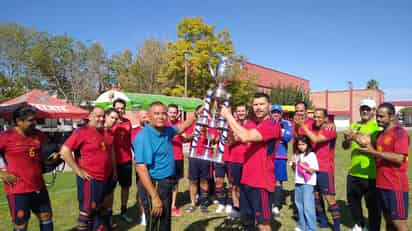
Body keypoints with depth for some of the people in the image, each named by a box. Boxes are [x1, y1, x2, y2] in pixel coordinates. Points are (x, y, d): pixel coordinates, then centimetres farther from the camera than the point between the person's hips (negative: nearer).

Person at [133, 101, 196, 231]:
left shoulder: (166, 130, 3)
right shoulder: (144, 136, -21)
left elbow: (181, 128, 24)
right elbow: (141, 168, -27)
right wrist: (155, 197, -28)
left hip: (166, 183, 8)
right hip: (154, 185, -8)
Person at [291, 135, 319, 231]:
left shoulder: (311, 155, -9)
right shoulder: (296, 155, 9)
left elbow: (313, 170, -12)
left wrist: (303, 165, -20)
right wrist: (293, 164, -4)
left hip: (308, 183, -7)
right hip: (298, 183, 7)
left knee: (308, 207, -7)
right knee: (299, 205, 16)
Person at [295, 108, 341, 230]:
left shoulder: (330, 130, -11)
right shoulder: (312, 128, 6)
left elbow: (315, 139, -25)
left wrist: (303, 126, -24)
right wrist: (297, 126, -13)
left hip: (325, 169, -6)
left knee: (329, 198, -4)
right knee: (316, 195, 14)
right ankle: (323, 220, 30)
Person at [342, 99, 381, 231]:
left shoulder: (377, 127, -8)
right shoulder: (354, 126, 8)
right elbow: (345, 147, 8)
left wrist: (358, 138, -31)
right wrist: (347, 140, -13)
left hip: (370, 174, -6)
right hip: (353, 172, 6)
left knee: (372, 204, 7)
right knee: (352, 200, 20)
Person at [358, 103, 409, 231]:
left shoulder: (400, 133, -11)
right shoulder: (380, 134, 13)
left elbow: (399, 158, -21)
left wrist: (374, 152, -22)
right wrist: (368, 146, 2)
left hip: (396, 186, -8)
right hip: (382, 184, 8)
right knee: (388, 220, 16)